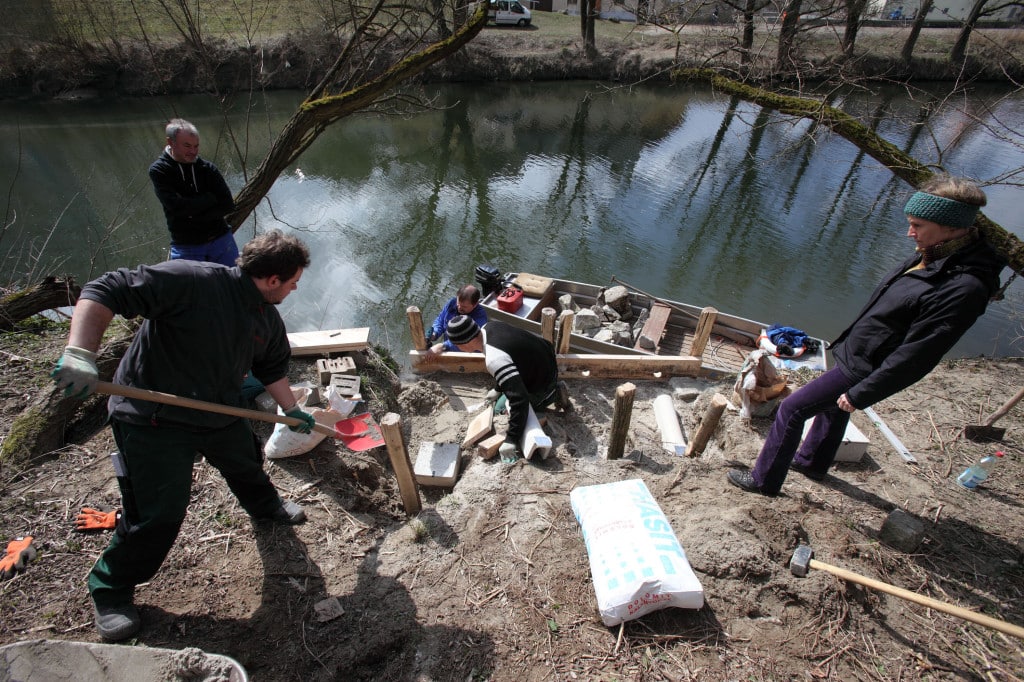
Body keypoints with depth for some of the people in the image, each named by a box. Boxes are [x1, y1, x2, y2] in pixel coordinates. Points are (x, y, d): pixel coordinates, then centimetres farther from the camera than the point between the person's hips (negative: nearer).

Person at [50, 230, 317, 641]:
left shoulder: (268, 320, -2)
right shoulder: (190, 281, -26)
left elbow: (273, 369, 14)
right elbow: (103, 293, -26)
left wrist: (292, 411, 15)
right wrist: (80, 353, -37)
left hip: (221, 415, 7)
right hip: (153, 421, -7)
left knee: (247, 466, 27)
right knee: (157, 515, -2)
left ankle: (266, 507, 60)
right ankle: (110, 589, 27)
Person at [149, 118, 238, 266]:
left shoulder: (207, 168, -1)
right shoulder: (158, 171, -5)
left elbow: (228, 205, -9)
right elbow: (177, 207, -17)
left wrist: (192, 216, -14)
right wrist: (211, 198, -9)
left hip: (221, 239, 2)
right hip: (185, 247, -1)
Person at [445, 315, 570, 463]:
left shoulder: (494, 360, -40)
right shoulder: (489, 327, -11)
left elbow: (519, 399, -42)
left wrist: (511, 440, -38)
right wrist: (498, 389, 18)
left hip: (543, 379, -8)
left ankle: (556, 393, 11)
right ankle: (553, 388, 23)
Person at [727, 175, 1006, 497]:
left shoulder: (964, 287, -29)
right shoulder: (935, 255, -1)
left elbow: (916, 356, -27)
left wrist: (860, 394, -21)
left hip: (862, 369, -9)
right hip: (853, 355, 10)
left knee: (791, 410, -2)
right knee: (833, 408, 28)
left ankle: (764, 479, 15)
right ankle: (811, 462, 53)